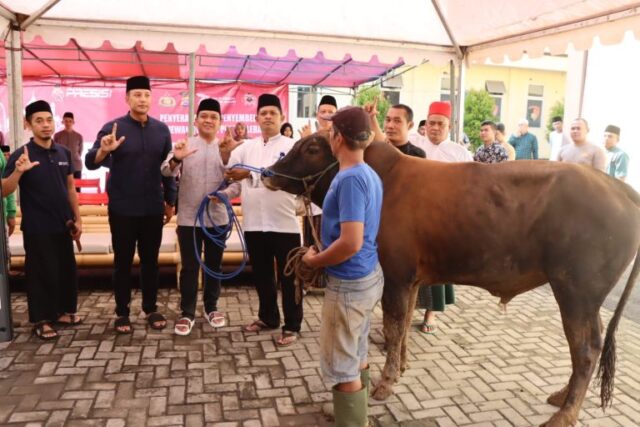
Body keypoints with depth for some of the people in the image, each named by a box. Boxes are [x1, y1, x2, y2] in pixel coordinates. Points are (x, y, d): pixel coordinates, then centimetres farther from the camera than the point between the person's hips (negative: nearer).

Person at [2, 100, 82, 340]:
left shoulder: (63, 153, 5)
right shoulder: (21, 155, -9)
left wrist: (77, 219, 10)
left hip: (62, 225, 5)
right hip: (37, 228, -5)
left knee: (67, 271, 12)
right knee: (41, 273, 4)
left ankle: (63, 311, 30)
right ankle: (41, 320, 17)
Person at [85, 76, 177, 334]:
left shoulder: (161, 129, 4)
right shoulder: (112, 128, -5)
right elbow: (90, 163, -10)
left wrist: (170, 201, 10)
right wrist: (103, 150, -31)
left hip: (153, 209, 3)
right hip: (122, 210, -2)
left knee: (150, 260, 11)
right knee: (123, 261, 7)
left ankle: (151, 309, 24)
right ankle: (122, 313, 20)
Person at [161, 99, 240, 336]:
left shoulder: (228, 148, 1)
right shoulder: (185, 145, 1)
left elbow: (237, 182, -1)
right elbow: (166, 172, -11)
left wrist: (223, 195, -22)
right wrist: (176, 158, -33)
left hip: (218, 217, 1)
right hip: (188, 217, -1)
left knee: (214, 265, 13)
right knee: (189, 267, 5)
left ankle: (211, 308, 29)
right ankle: (187, 313, 17)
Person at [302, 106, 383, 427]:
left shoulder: (350, 178, -23)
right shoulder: (370, 175, 6)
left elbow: (351, 243, -29)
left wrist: (313, 261, -13)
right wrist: (322, 256, 17)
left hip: (349, 283, -9)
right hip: (368, 276, 9)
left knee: (341, 367, 6)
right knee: (356, 357, 23)